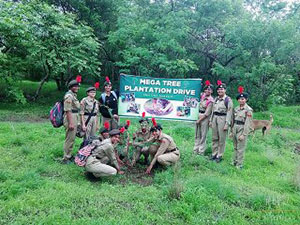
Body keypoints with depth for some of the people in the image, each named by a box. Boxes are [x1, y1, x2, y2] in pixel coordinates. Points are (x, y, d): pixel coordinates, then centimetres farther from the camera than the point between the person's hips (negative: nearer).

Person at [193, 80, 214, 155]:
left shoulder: (211, 101, -15)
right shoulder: (202, 95, 4)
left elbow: (207, 113, -16)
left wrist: (199, 120, -14)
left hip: (205, 117, -7)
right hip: (198, 115, 7)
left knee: (203, 135, -1)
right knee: (197, 134, 12)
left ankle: (201, 152, 6)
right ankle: (196, 150, 21)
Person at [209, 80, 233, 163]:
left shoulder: (228, 100, -7)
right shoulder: (216, 99, 14)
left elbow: (229, 112, -11)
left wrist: (227, 124, -17)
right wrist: (211, 120, 16)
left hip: (223, 119, -6)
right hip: (215, 118, 6)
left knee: (222, 139, 1)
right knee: (214, 138, 12)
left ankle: (219, 155, 10)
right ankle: (214, 153, 22)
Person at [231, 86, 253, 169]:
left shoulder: (248, 110, -11)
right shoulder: (236, 108, 9)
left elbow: (248, 123, -14)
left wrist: (244, 134, -16)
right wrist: (231, 131, 13)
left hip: (242, 129, -6)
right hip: (235, 128, 6)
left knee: (240, 148, 0)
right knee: (235, 147, 16)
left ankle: (239, 165, 11)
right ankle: (234, 161, 28)